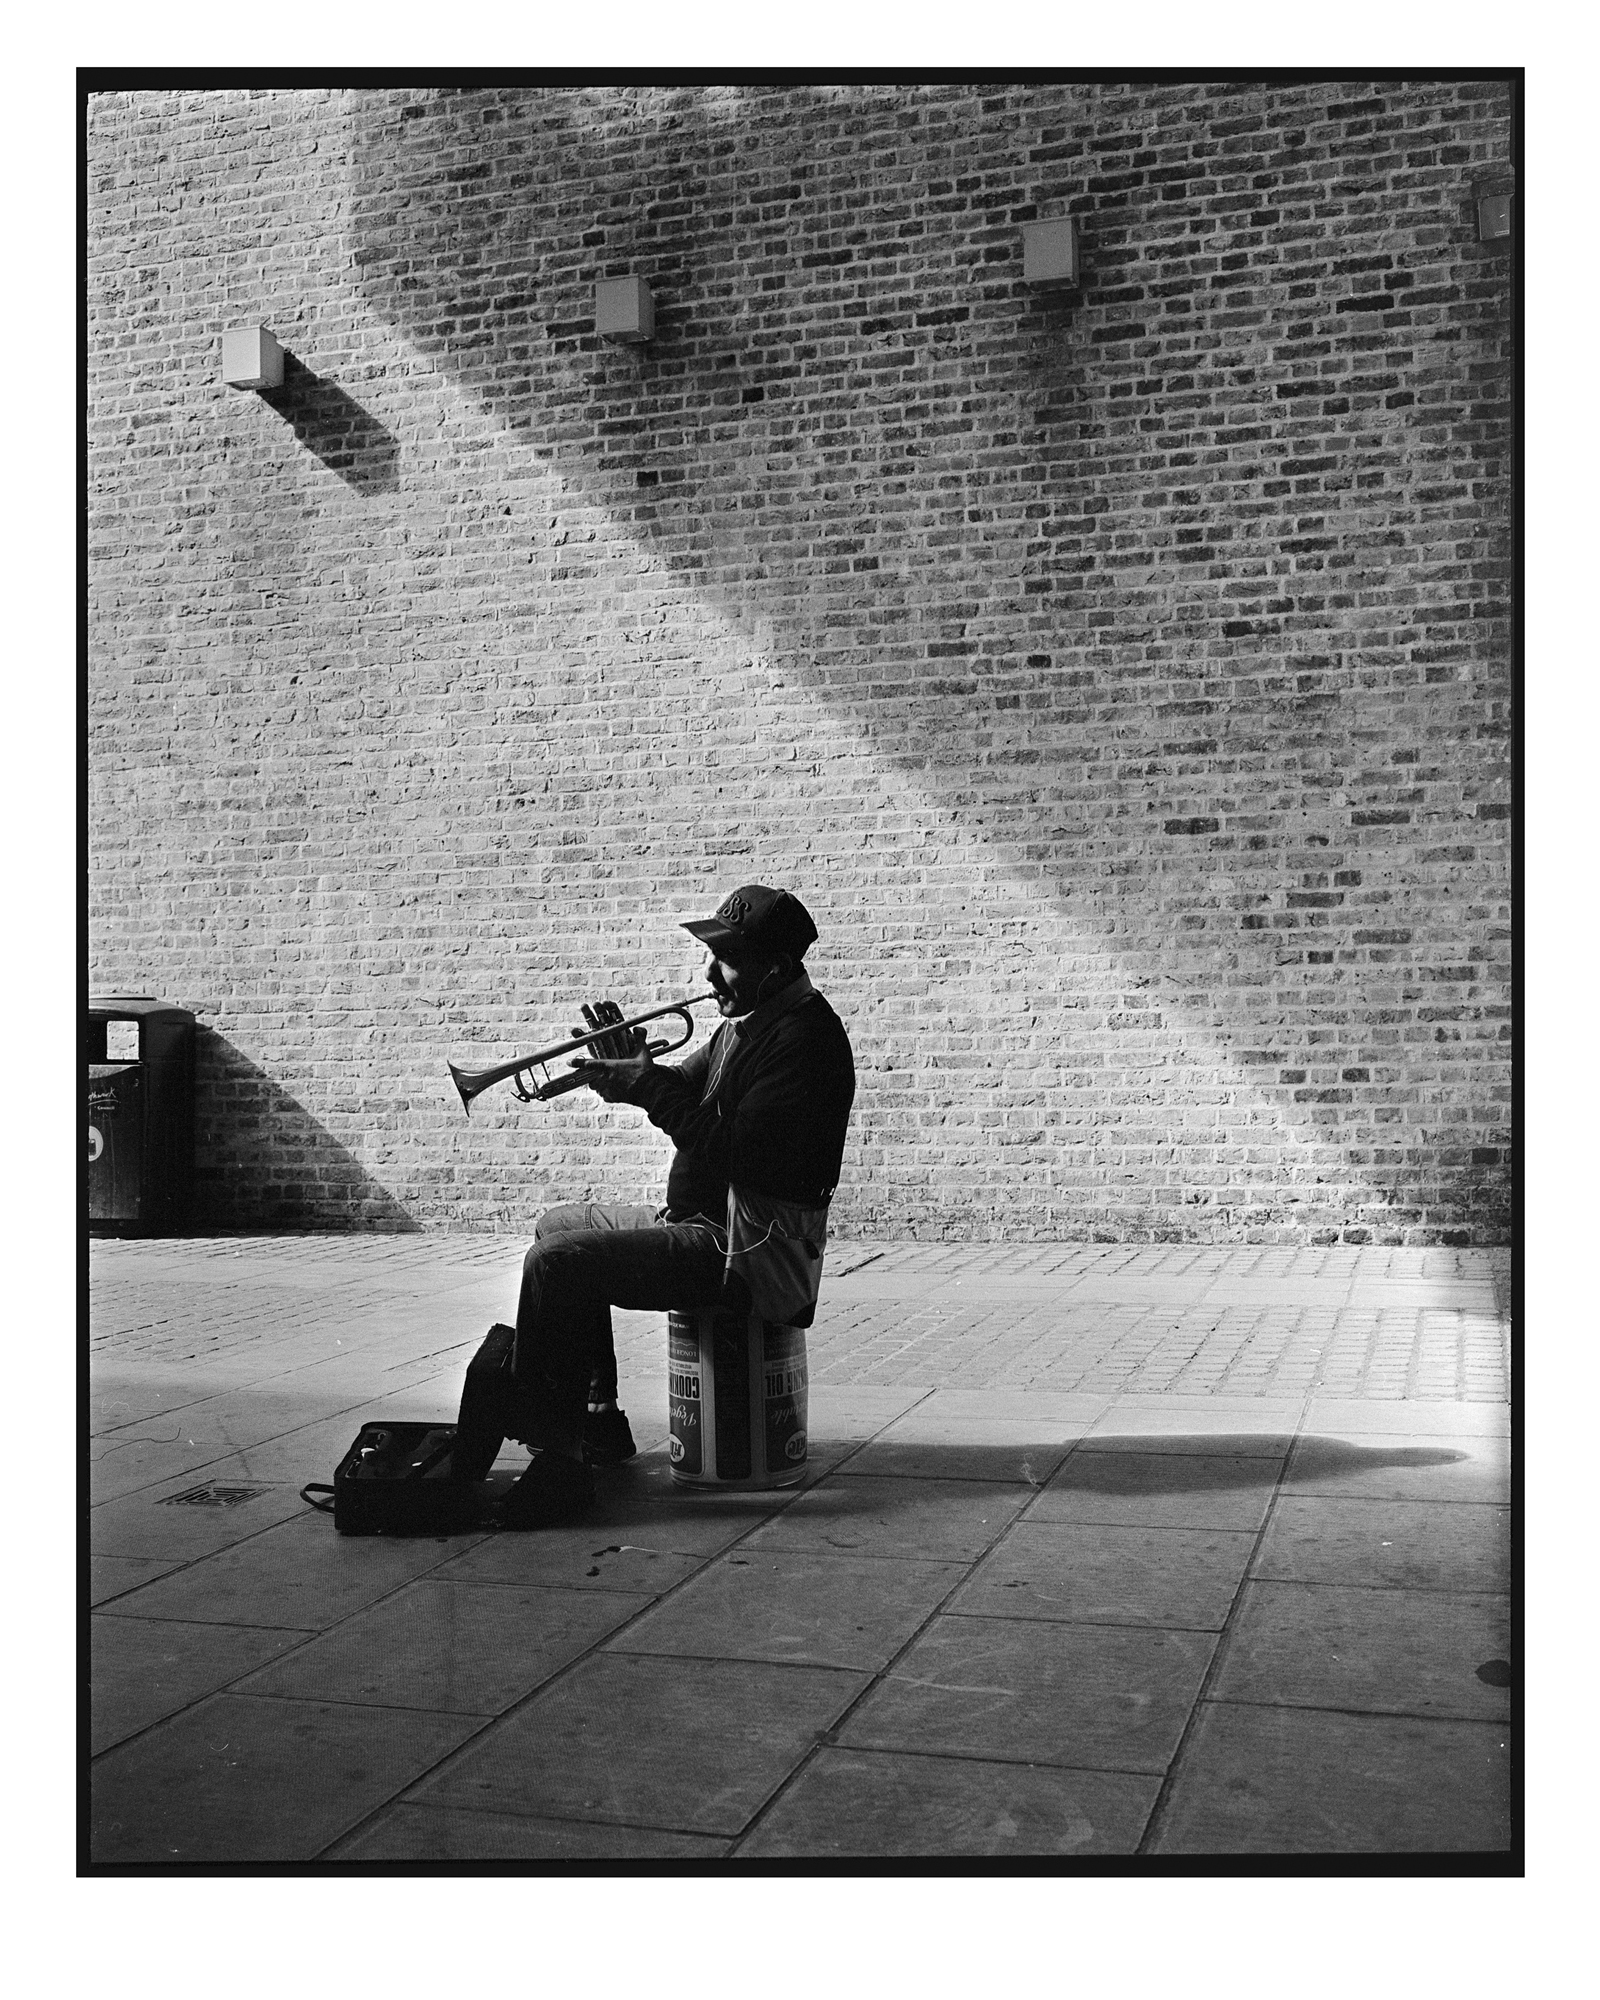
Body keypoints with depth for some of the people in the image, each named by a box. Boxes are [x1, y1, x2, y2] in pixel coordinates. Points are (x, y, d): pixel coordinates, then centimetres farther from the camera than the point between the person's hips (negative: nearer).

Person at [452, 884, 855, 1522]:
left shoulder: (803, 1036, -19)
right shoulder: (746, 1022, 14)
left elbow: (734, 1153, -26)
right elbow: (686, 1094, 17)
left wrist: (649, 1084, -21)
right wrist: (632, 1068, -3)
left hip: (748, 1251, -11)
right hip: (703, 1222, 11)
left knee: (555, 1263, -19)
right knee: (559, 1225, 22)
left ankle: (551, 1452, -7)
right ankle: (598, 1419, 21)